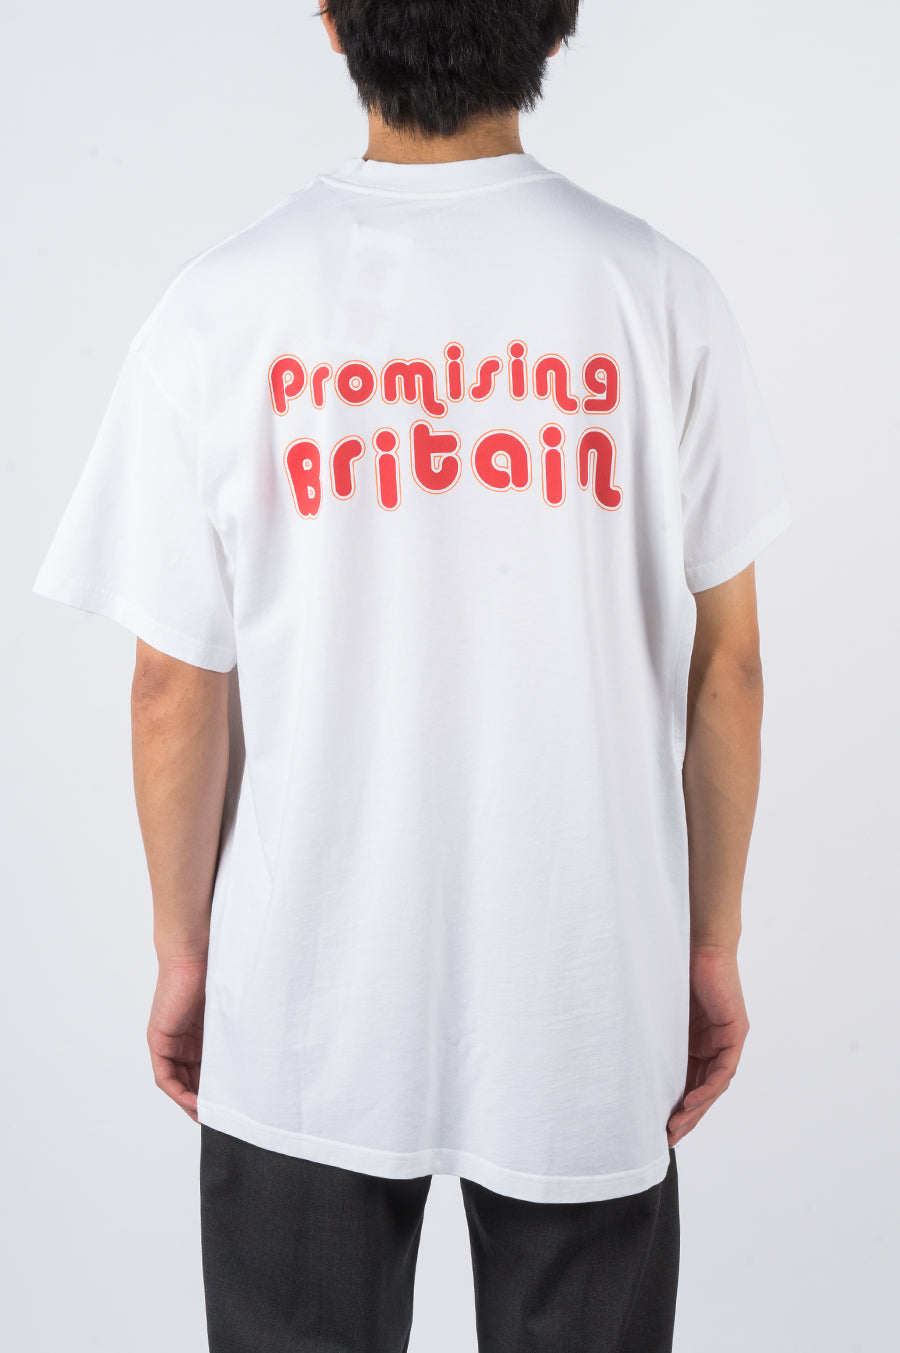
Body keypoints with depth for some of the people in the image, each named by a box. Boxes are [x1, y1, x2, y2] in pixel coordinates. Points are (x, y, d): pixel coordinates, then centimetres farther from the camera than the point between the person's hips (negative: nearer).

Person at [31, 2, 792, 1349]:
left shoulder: (220, 309, -11)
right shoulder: (660, 294, -9)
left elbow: (178, 691, -6)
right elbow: (725, 666, -4)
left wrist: (182, 949, 8)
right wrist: (713, 944, 8)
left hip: (306, 1002, 0)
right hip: (587, 993, 1)